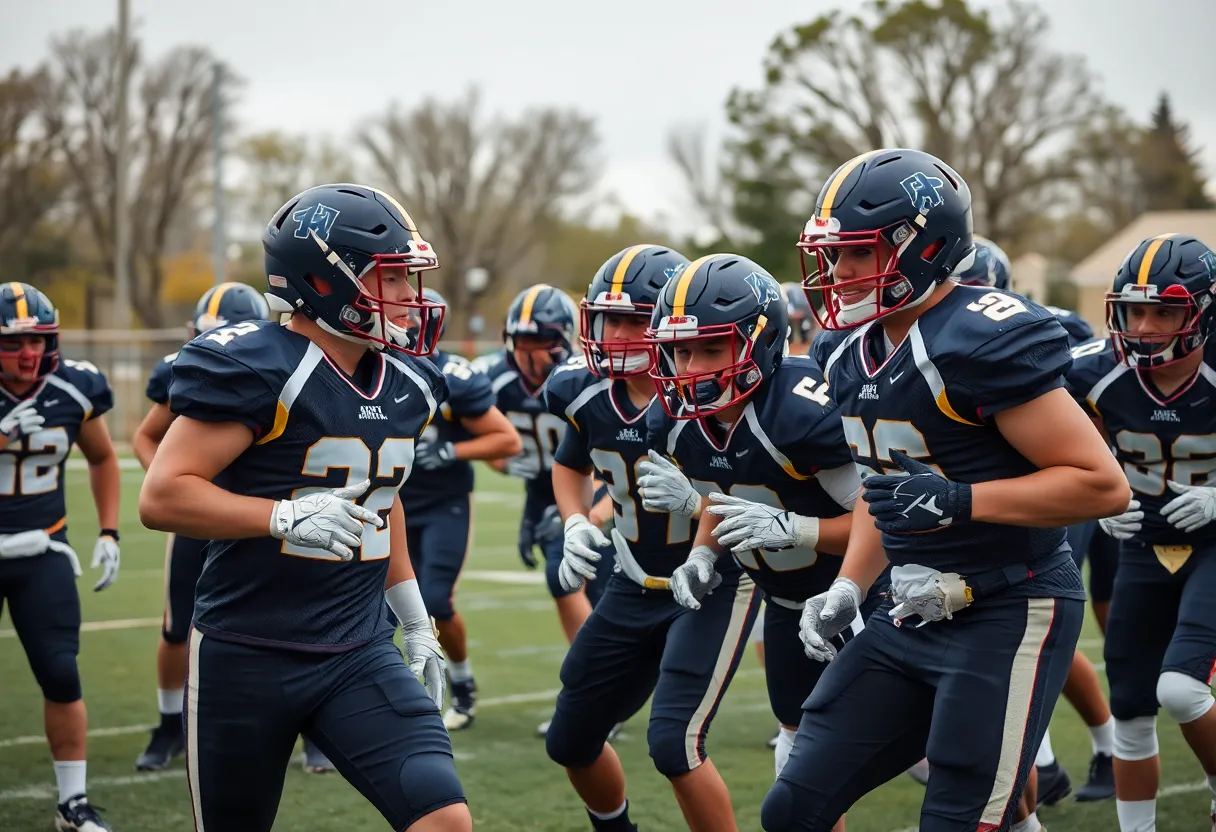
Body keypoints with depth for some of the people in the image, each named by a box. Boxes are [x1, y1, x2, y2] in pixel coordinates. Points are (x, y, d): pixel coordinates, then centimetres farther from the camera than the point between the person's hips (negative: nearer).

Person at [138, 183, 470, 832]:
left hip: (359, 656, 5)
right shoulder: (257, 369, -17)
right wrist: (287, 517, -31)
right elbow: (161, 497, -20)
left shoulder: (404, 386, 6)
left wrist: (415, 620, 25)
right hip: (246, 657, -5)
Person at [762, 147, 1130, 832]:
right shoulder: (852, 353, 7)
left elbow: (1104, 485, -20)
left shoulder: (984, 340, -19)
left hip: (1008, 614, -8)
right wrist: (848, 588, 7)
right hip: (912, 615, 8)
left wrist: (956, 501, -26)